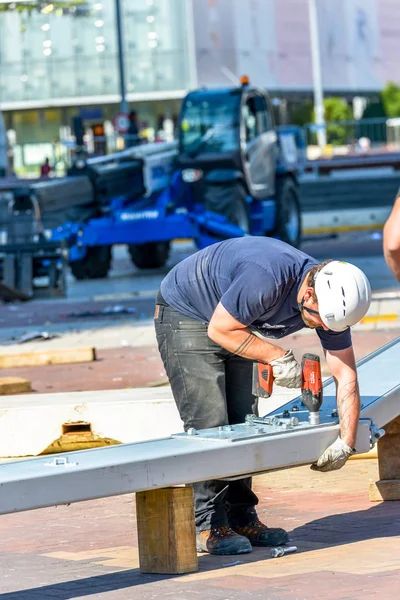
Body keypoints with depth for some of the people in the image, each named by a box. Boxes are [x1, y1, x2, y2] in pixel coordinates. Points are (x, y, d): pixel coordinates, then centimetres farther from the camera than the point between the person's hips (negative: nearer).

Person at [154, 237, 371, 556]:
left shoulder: (330, 300, -15)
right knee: (208, 422, -14)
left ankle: (242, 518, 10)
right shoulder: (266, 279, -39)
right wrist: (277, 356, -26)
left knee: (243, 422, 3)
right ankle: (210, 526, -10)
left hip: (233, 324, 7)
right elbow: (220, 329, -27)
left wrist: (347, 441, -16)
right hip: (185, 313, -7)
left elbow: (346, 375, -10)